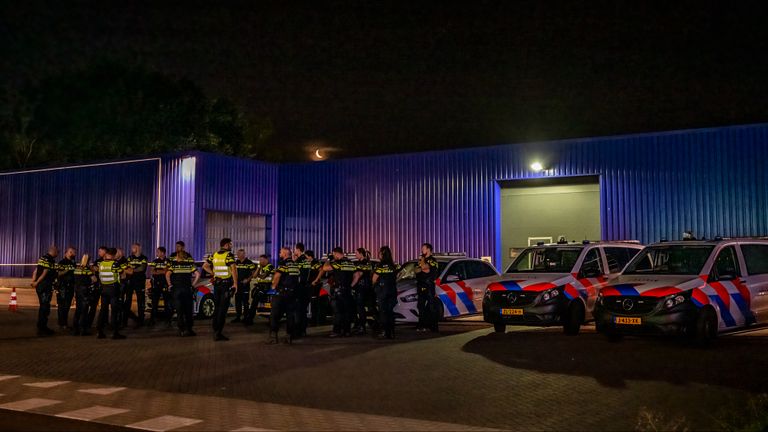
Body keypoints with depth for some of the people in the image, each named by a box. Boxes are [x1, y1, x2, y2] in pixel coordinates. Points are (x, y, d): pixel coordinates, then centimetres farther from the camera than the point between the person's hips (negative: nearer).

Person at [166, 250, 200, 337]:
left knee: (179, 311, 4)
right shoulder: (190, 263, 5)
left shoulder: (173, 263, 2)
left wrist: (170, 285, -2)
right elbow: (197, 274, -5)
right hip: (187, 289, 1)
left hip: (176, 289, -1)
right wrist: (193, 284, 4)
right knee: (188, 311, 9)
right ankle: (189, 329, 10)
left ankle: (182, 330, 2)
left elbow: (167, 274, -13)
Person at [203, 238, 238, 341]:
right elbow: (234, 269, -22)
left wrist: (214, 273, 11)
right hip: (226, 284, -6)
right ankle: (218, 333, -7)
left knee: (217, 308, 17)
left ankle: (215, 331, 23)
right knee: (223, 309, -4)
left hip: (217, 284, 6)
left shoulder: (214, 255, 9)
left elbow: (205, 266, 13)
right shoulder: (229, 255, -11)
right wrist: (235, 284, -17)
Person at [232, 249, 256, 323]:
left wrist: (248, 279, -16)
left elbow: (253, 273, -5)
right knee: (237, 301, 9)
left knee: (245, 301, -3)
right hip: (237, 284, 6)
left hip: (245, 284, -6)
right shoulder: (236, 262, 12)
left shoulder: (249, 263, -5)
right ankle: (238, 317, 15)